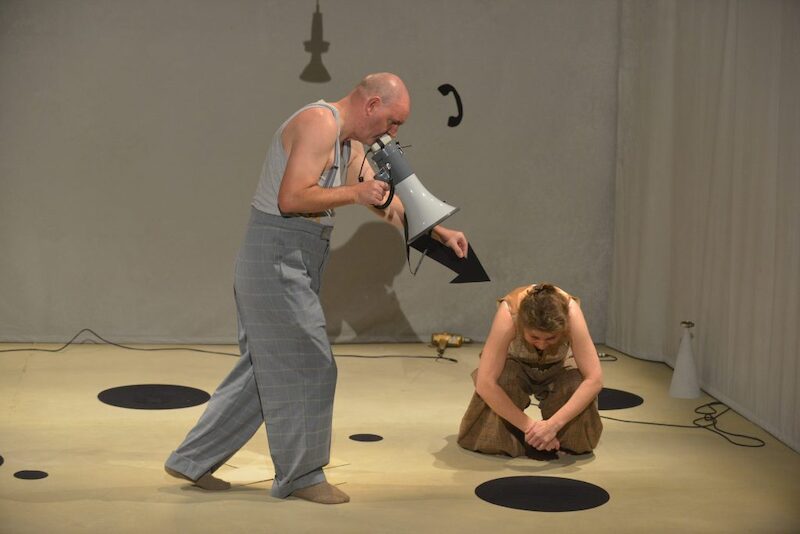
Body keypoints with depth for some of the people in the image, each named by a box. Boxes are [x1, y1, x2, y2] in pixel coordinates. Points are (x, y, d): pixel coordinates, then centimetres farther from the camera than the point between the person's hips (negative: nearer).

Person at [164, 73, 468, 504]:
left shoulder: (349, 144, 16)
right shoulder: (319, 124, -16)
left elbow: (384, 201, 21)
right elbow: (291, 198, -24)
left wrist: (439, 232, 13)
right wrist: (353, 193, -16)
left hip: (291, 266, 10)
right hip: (277, 260, -10)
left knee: (266, 368, 14)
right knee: (306, 367, -2)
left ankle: (192, 461, 22)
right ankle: (301, 475, 12)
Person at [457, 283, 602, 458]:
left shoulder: (571, 313, -36)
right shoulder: (508, 313, -39)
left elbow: (595, 379, -36)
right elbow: (485, 383, -40)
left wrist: (553, 424, -42)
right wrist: (529, 425, -38)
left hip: (559, 366, 1)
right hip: (514, 363, -1)